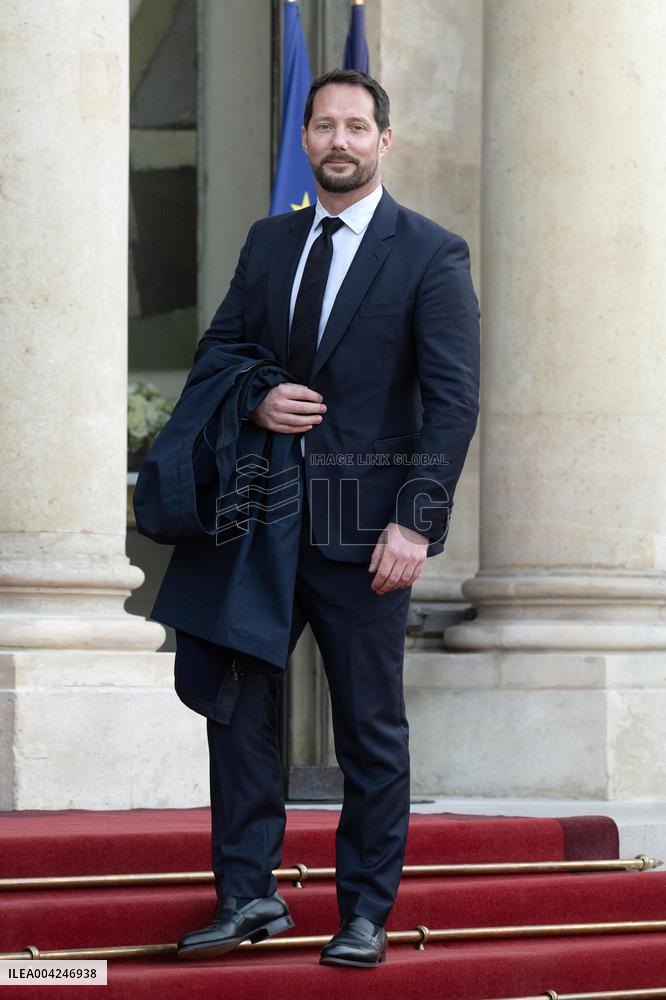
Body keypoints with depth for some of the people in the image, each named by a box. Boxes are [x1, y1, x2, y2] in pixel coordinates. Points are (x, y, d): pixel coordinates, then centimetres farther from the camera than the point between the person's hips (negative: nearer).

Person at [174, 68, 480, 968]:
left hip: (364, 528, -4)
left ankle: (365, 915, 11)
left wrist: (416, 523, -16)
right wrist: (255, 402, -6)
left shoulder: (431, 255, -4)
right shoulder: (269, 243, 12)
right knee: (238, 699, 0)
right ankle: (248, 897, 8)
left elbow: (454, 399, -9)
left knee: (372, 727, 3)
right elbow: (215, 353, 18)